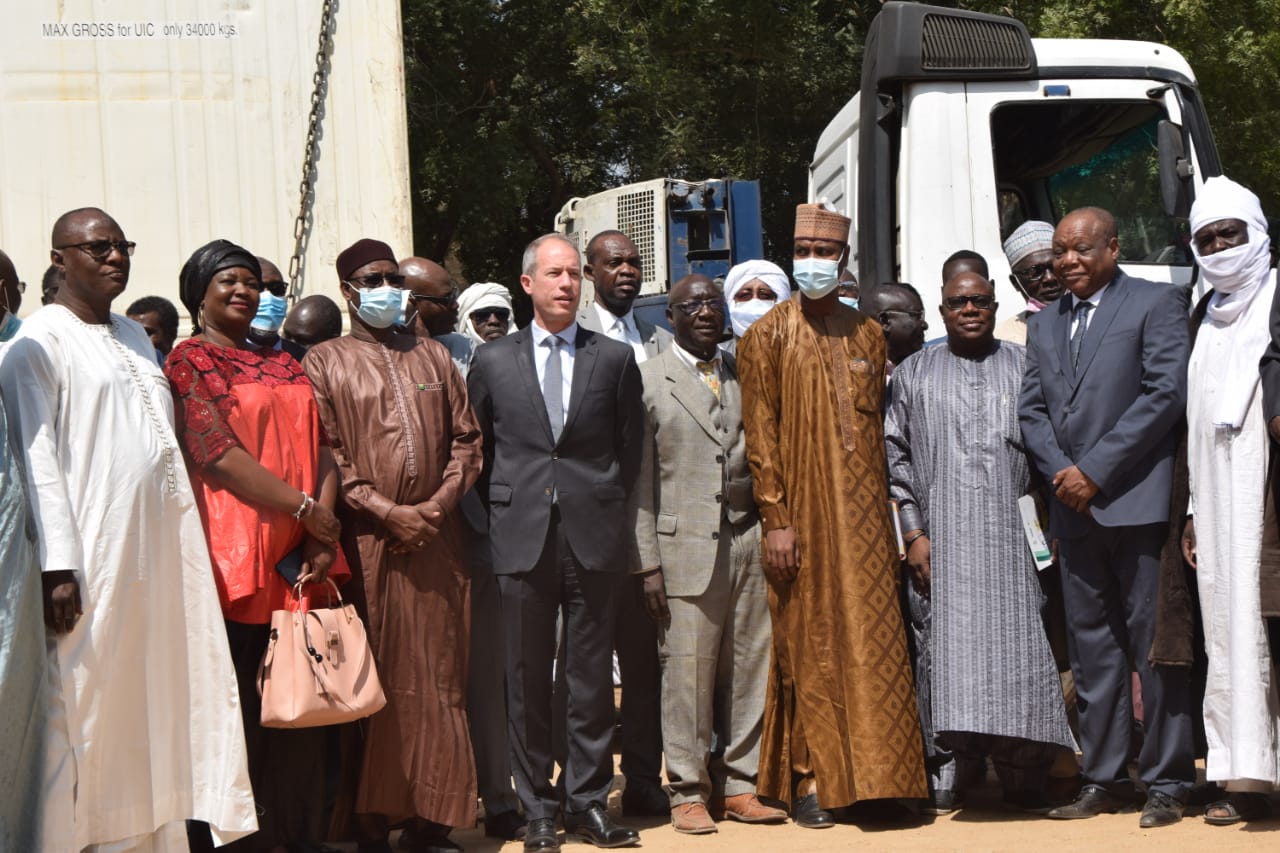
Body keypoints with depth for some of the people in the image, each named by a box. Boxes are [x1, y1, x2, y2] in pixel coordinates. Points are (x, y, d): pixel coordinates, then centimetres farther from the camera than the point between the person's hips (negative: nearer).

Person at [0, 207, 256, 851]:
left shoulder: (134, 337, 18)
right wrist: (57, 567, -19)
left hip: (157, 551, 7)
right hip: (92, 557, -7)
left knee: (153, 698, 10)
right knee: (86, 708, -3)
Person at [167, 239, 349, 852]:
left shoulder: (284, 366, 19)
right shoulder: (189, 360, 1)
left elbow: (321, 449, 11)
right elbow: (218, 455, -10)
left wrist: (324, 530, -5)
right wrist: (305, 509, -12)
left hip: (304, 560, 6)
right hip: (236, 558, -5)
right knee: (241, 714, -2)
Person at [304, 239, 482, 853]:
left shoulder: (433, 357, 16)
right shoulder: (324, 362, 4)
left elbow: (466, 438, 12)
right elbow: (325, 455, -5)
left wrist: (441, 503, -4)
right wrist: (387, 512, -12)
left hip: (435, 540, 3)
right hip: (367, 542, -3)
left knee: (437, 680, 4)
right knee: (375, 684, 1)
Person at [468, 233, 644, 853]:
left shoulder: (615, 358, 8)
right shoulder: (493, 360, 8)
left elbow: (629, 451, 11)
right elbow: (479, 448, 12)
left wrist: (601, 506, 5)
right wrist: (503, 512, 5)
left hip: (594, 537, 0)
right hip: (522, 539, 0)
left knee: (592, 675, 5)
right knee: (528, 679, 5)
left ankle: (588, 802, 15)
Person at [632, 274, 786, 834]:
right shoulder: (647, 381, 3)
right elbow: (640, 482, 0)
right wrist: (648, 564, -5)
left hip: (749, 542, 4)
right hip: (685, 549, -4)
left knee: (748, 670, 5)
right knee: (686, 673, -2)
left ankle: (738, 785, 17)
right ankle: (688, 791, 10)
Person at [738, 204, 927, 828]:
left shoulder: (868, 335, 12)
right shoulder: (767, 336, 0)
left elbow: (877, 426, 14)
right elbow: (760, 435, -4)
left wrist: (882, 506, 7)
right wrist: (774, 518, -11)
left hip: (863, 512, 3)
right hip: (802, 513, -3)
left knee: (871, 641, 3)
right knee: (807, 641, 1)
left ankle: (871, 774, 12)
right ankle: (809, 779, 9)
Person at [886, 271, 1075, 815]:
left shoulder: (1024, 367, 13)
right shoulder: (913, 374, 13)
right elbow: (896, 457, 9)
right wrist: (913, 533, -1)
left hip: (1011, 539, 0)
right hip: (943, 539, 0)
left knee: (1018, 647, -4)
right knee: (947, 646, -2)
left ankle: (1024, 782, 4)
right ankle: (948, 781, 6)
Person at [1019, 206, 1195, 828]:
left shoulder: (1156, 304, 0)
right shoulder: (1044, 324, 19)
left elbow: (1165, 393, -10)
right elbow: (1030, 409, 14)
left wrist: (1095, 470, -13)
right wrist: (1061, 472, -4)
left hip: (1137, 501, -6)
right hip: (1073, 507, 6)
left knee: (1154, 643, -3)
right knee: (1091, 647, 8)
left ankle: (1166, 782, 5)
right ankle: (1103, 778, 15)